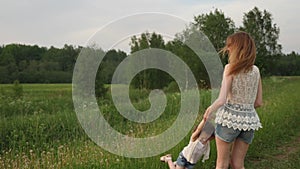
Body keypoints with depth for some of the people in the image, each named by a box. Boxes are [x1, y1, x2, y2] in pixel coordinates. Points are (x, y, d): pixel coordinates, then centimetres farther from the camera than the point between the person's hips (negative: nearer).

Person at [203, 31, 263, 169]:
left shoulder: (230, 68, -10)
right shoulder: (255, 70, 5)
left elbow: (221, 100, -17)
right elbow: (258, 102, 10)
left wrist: (210, 110, 1)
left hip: (229, 117, -5)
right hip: (249, 118, 5)